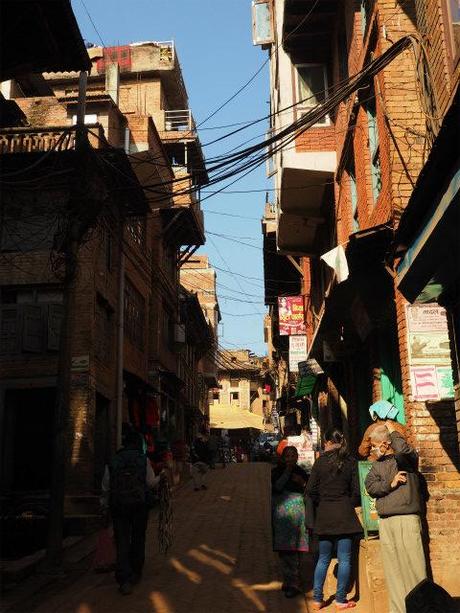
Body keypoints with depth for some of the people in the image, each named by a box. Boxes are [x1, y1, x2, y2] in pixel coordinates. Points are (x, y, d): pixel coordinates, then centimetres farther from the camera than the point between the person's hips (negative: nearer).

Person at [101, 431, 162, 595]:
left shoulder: (113, 461, 4)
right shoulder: (143, 460, -2)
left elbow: (105, 487, 6)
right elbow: (151, 483, -5)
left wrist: (104, 505, 18)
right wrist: (160, 477, 16)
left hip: (118, 506, 1)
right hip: (139, 505, 0)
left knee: (122, 542, 1)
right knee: (138, 540, 17)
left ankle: (124, 580, -9)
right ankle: (135, 574, 27)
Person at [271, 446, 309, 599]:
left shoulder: (301, 472, 10)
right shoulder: (277, 471, 8)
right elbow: (277, 487, -9)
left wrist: (302, 483, -8)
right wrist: (287, 470, -9)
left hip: (297, 511, 0)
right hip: (280, 511, 1)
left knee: (294, 547, -6)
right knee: (284, 548, 1)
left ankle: (293, 583, -2)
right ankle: (290, 580, 12)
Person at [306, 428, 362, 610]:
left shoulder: (320, 462, -2)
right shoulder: (350, 462, -2)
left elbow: (311, 490, -3)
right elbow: (356, 491, -2)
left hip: (324, 514, 1)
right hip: (345, 513, -1)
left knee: (323, 558, 12)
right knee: (344, 559, 5)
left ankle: (317, 599, 14)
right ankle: (341, 600, 8)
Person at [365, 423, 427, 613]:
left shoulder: (408, 458, 1)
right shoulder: (377, 464, 17)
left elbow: (403, 451, -23)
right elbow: (370, 486, 4)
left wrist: (393, 431, -8)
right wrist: (390, 484, -10)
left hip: (407, 518, -5)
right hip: (385, 521, 5)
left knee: (412, 564, -7)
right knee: (393, 568, 7)